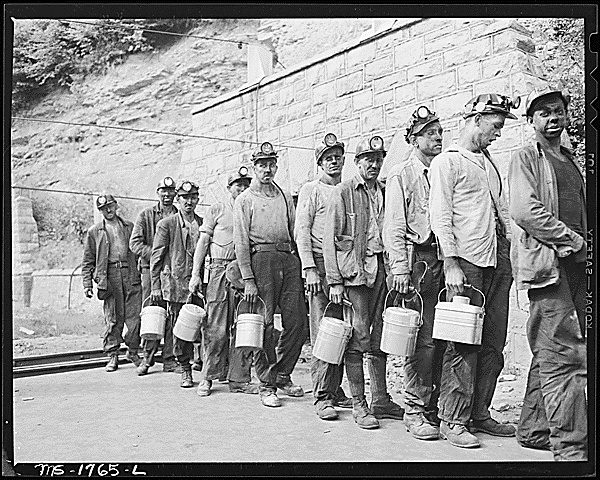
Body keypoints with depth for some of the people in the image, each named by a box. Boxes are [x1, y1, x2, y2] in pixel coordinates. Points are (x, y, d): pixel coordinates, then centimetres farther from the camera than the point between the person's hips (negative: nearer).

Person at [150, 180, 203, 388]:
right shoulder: (166, 224, 3)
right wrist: (155, 286, -4)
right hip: (176, 283, -2)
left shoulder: (204, 224, 11)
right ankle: (185, 370, 14)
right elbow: (156, 256, 2)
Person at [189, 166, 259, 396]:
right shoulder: (217, 209, 8)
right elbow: (203, 242, 5)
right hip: (220, 271, -3)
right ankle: (208, 377, 8)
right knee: (216, 329, -4)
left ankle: (238, 379, 10)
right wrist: (195, 274, -3)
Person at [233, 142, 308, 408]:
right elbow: (241, 241, -1)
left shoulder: (285, 196, 20)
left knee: (297, 321, 0)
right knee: (264, 325, -2)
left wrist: (303, 265, 7)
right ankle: (266, 384, 9)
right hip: (261, 258, -4)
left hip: (289, 259, 4)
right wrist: (248, 279, -9)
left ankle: (282, 375, 18)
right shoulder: (245, 199, 6)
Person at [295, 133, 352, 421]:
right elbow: (302, 232, -3)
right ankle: (322, 397, -3)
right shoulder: (311, 190, 5)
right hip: (320, 265, -5)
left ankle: (336, 391, 14)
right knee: (322, 332, -7)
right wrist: (309, 268, -12)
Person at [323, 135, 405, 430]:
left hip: (382, 270, 5)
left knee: (380, 338, 9)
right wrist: (335, 280, -10)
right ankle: (358, 404, 5)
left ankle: (380, 400, 18)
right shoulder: (344, 192, 1)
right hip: (354, 270, -5)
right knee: (358, 337, -4)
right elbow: (331, 239, -3)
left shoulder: (386, 192, 16)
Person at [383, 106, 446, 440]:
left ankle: (433, 406, 16)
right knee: (424, 339, -7)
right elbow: (394, 227, -4)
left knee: (442, 338, 4)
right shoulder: (401, 175, 3)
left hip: (445, 258, 5)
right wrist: (400, 268, -15)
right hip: (419, 257, -5)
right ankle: (415, 410, 3)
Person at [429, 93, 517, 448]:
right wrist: (451, 263, -16)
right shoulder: (446, 162, -1)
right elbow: (440, 216, -9)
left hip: (497, 261, 8)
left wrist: (510, 253, 14)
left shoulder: (489, 163, 22)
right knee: (463, 345, -7)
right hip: (466, 262, -8)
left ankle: (480, 413, 17)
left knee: (493, 343, 8)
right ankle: (453, 421, 0)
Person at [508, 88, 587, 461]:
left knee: (550, 355, 11)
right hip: (546, 262, -8)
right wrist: (574, 240, -12)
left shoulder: (571, 161, 24)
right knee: (563, 356, -12)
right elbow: (526, 211, -12)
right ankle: (571, 445, -10)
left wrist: (583, 243, 7)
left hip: (575, 265, 8)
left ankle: (533, 429, 20)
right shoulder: (526, 158, 2)